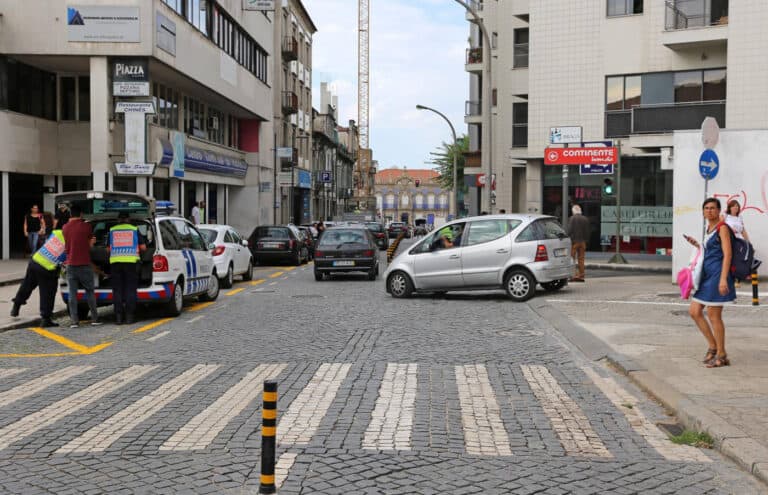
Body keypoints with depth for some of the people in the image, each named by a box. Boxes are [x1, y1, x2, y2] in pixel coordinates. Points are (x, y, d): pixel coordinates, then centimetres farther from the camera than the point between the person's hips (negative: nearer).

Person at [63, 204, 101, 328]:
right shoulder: (86, 226, -6)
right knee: (90, 291, 8)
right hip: (85, 264, -2)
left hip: (71, 264, 2)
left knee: (72, 293, 4)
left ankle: (74, 321, 0)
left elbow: (67, 244, 13)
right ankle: (94, 318, 9)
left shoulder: (65, 227, 3)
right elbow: (90, 244, 2)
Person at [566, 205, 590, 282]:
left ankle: (575, 275, -7)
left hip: (574, 241, -5)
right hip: (583, 242, 5)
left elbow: (569, 230, -12)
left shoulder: (572, 218, -9)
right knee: (581, 259, 9)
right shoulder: (585, 219, 6)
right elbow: (587, 232, 7)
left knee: (572, 259, -1)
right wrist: (586, 240, 14)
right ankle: (581, 276, 9)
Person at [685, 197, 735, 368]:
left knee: (713, 315, -3)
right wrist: (697, 245, 15)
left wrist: (723, 279, -23)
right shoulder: (709, 228, 16)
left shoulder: (722, 228, -9)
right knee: (694, 311, 7)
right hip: (706, 275, 9)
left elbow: (727, 254, -16)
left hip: (717, 274, -9)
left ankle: (721, 355, 9)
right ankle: (713, 346, 19)